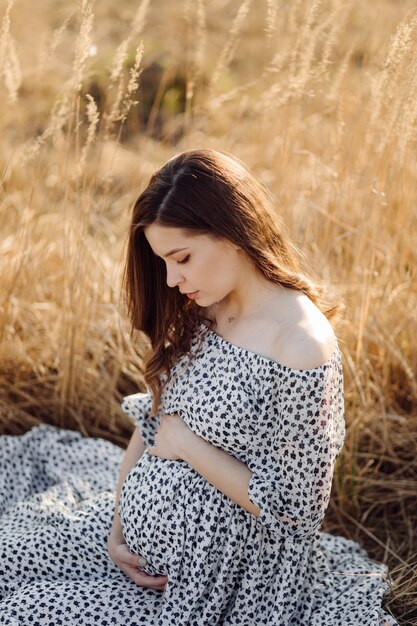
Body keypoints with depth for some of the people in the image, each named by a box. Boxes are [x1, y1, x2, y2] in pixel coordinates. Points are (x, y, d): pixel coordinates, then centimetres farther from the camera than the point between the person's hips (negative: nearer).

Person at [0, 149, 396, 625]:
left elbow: (295, 507, -21)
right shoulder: (198, 314, 0)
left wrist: (187, 444, -16)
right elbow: (151, 420, 5)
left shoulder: (303, 346, -25)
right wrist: (116, 530, -2)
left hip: (218, 583, -7)